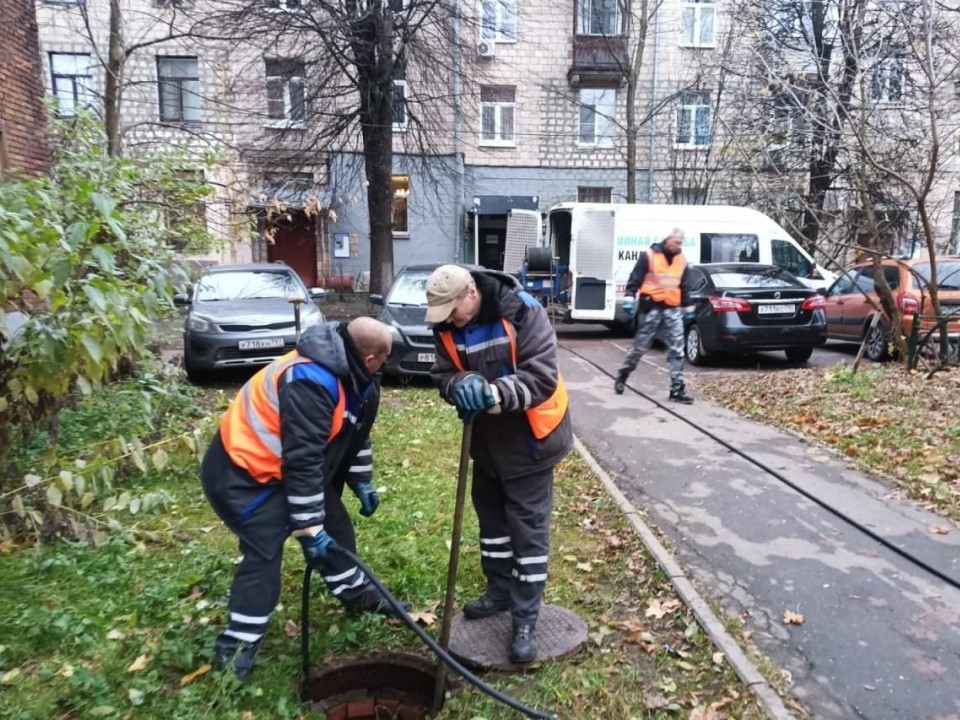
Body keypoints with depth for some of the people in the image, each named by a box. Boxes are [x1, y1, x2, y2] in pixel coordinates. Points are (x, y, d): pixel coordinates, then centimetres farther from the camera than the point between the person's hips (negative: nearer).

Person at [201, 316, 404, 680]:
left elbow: (355, 431, 12)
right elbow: (303, 462, -33)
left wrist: (362, 483, 14)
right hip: (243, 473, -10)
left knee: (335, 526, 13)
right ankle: (235, 651, 5)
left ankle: (358, 593, 33)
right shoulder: (311, 383, -34)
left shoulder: (353, 375, -3)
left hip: (286, 467, 10)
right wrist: (309, 529, -27)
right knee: (263, 556, -11)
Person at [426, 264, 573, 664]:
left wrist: (496, 393, -42)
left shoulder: (523, 313, -24)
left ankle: (526, 620, 13)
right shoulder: (446, 326, -7)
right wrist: (461, 385, -30)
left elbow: (542, 377, -27)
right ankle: (499, 591, 39)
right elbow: (443, 374, -6)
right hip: (485, 438, 6)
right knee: (491, 518, 19)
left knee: (529, 529, 1)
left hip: (528, 438, -6)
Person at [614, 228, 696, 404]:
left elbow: (685, 287, 19)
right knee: (640, 347, 3)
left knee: (677, 350, -1)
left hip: (673, 310, 5)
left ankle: (677, 390, 2)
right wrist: (629, 298, -15)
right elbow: (635, 278, -6)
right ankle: (622, 376, 25)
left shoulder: (682, 260, 12)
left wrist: (688, 308, 18)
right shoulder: (649, 256, -4)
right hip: (651, 308, -4)